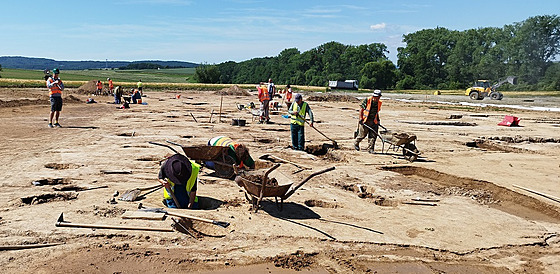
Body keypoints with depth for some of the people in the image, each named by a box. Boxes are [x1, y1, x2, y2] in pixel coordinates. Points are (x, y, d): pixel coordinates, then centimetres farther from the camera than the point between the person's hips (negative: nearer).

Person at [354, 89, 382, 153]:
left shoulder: (379, 103, 8)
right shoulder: (367, 100, -9)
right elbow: (361, 109, -7)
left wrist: (378, 120, 20)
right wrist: (361, 118, -14)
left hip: (373, 122, 5)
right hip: (365, 121, -5)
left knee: (373, 135, -2)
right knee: (362, 134, 3)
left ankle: (370, 149, 7)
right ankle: (356, 143, 30)